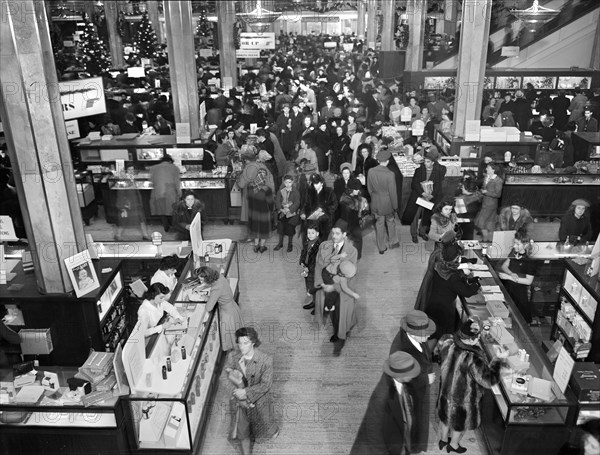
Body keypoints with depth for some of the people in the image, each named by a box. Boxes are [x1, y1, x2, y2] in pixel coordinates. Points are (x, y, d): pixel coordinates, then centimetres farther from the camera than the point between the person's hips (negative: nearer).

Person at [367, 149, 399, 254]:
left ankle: (381, 247, 24)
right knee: (390, 222, 21)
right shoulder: (390, 174, -22)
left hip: (376, 203, 3)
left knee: (379, 224, 14)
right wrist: (395, 206, -3)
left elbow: (369, 188, 1)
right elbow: (392, 192, -15)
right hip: (387, 203, -3)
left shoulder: (371, 172, -11)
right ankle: (393, 242, 38)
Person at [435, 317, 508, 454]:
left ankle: (443, 439, 58)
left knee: (446, 414, 32)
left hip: (447, 390, 5)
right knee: (461, 422, 26)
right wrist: (498, 360, -20)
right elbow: (489, 381, -29)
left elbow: (437, 352, -1)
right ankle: (453, 445, 54)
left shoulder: (447, 341, -25)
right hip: (464, 397, -5)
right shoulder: (473, 359, -42)